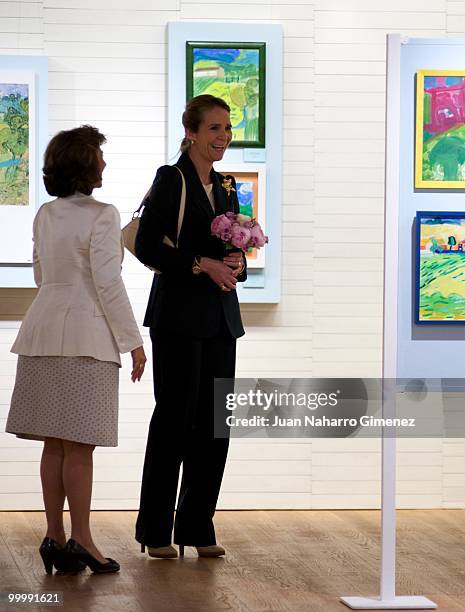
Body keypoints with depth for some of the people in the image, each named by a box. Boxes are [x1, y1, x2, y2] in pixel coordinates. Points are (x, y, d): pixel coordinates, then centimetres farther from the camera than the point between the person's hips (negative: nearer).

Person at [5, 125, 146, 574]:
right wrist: (132, 340, -7)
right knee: (79, 444, -4)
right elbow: (108, 284, -13)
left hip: (44, 332, 7)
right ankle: (80, 540, -2)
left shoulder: (45, 216, 11)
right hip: (85, 335, -7)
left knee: (54, 443, 9)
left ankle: (54, 536, 12)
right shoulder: (102, 216, -10)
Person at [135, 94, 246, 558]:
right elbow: (146, 247, -12)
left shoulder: (226, 186, 15)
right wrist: (202, 264, -18)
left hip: (220, 318, 7)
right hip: (178, 316, -7)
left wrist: (236, 266, -3)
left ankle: (197, 528, 14)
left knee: (214, 424, 6)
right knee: (174, 418, -2)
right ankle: (156, 532, 6)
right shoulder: (172, 180, -6)